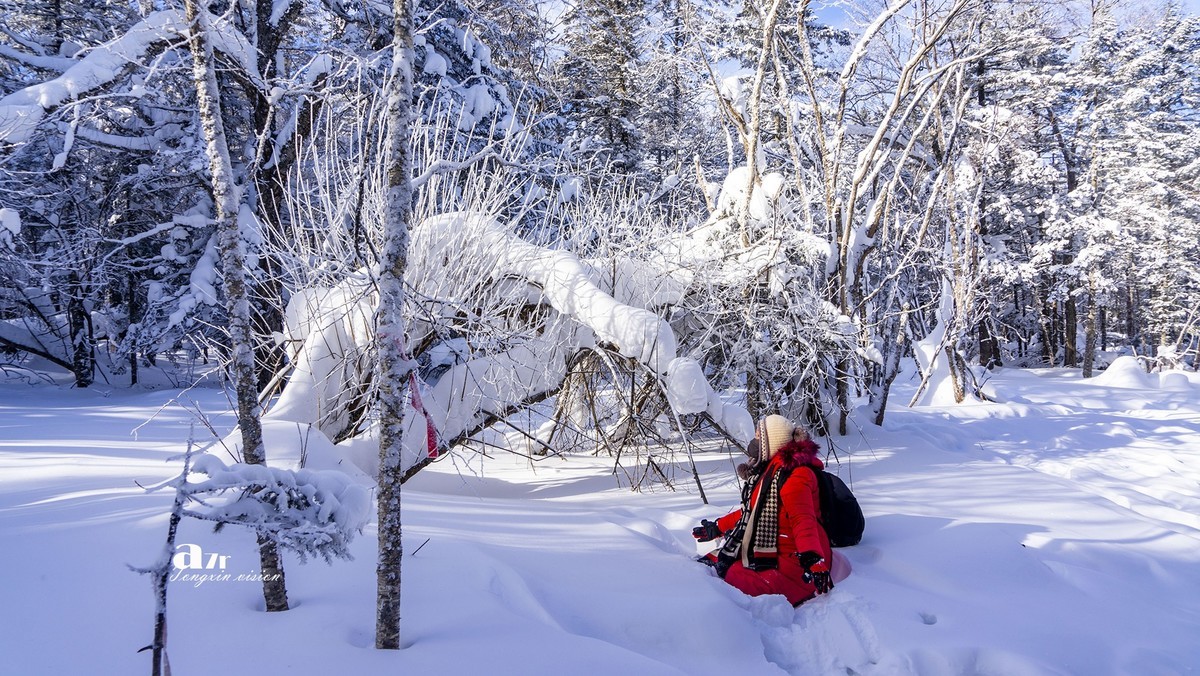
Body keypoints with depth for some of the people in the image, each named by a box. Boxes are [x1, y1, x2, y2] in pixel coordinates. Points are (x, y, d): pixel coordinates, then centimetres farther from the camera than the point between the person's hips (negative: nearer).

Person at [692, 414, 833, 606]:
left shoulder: (794, 474, -15)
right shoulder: (769, 471, 17)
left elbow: (803, 520, -28)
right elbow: (750, 511, 29)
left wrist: (813, 561, -41)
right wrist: (718, 527, 36)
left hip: (793, 562, -10)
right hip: (768, 553, 10)